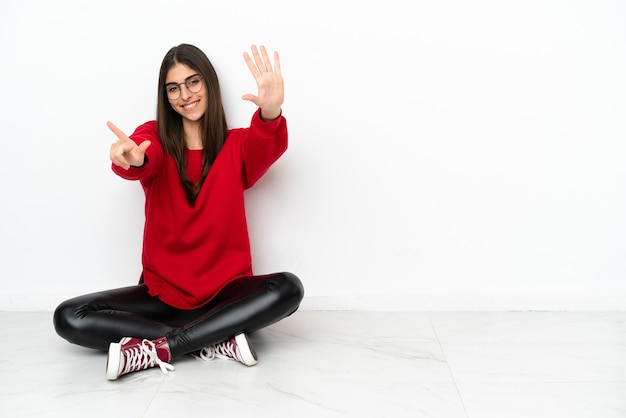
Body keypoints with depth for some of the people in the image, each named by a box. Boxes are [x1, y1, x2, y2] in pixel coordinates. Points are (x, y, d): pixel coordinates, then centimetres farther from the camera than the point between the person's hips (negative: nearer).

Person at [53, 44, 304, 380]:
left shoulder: (236, 145, 3)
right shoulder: (154, 137, 3)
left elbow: (265, 149, -21)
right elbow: (145, 160, -22)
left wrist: (271, 112, -45)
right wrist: (132, 160, -47)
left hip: (225, 289, -1)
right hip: (162, 291, 1)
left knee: (288, 288, -29)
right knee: (69, 318, -18)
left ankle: (157, 349, -26)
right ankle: (217, 341, -22)